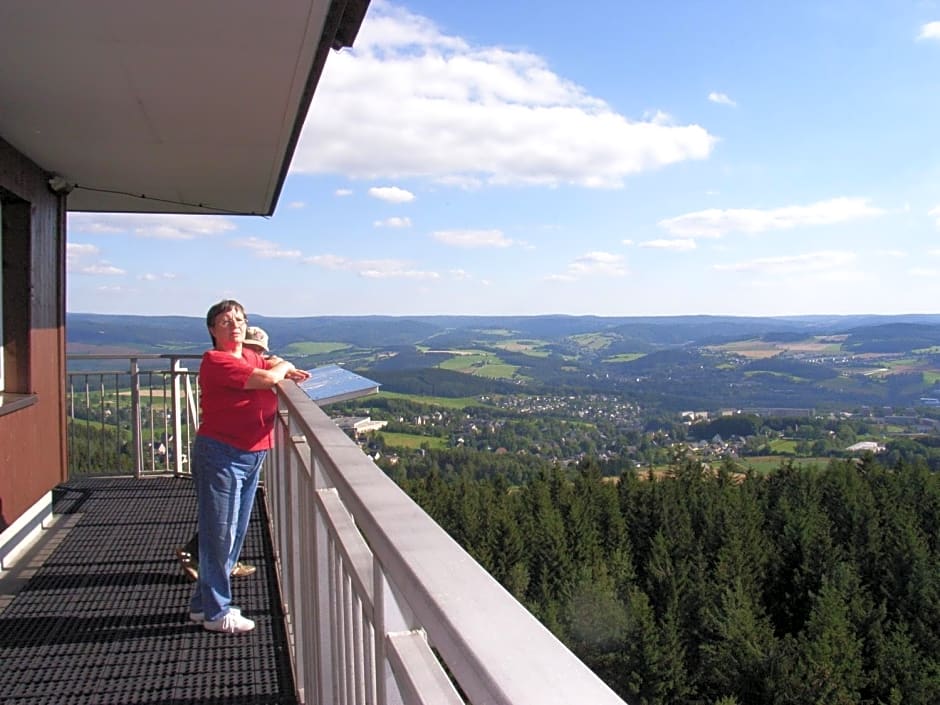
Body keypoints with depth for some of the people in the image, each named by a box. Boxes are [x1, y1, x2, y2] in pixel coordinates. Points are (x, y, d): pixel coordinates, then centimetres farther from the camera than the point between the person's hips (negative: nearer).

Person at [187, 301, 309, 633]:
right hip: (220, 455, -9)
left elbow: (273, 363, 30)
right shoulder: (216, 361, -15)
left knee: (234, 533, 16)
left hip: (251, 456, 9)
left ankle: (202, 603, 30)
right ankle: (216, 613, 13)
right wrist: (283, 368, 0)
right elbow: (268, 379, -23)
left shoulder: (249, 356, 11)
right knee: (219, 533, 0)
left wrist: (284, 369, 5)